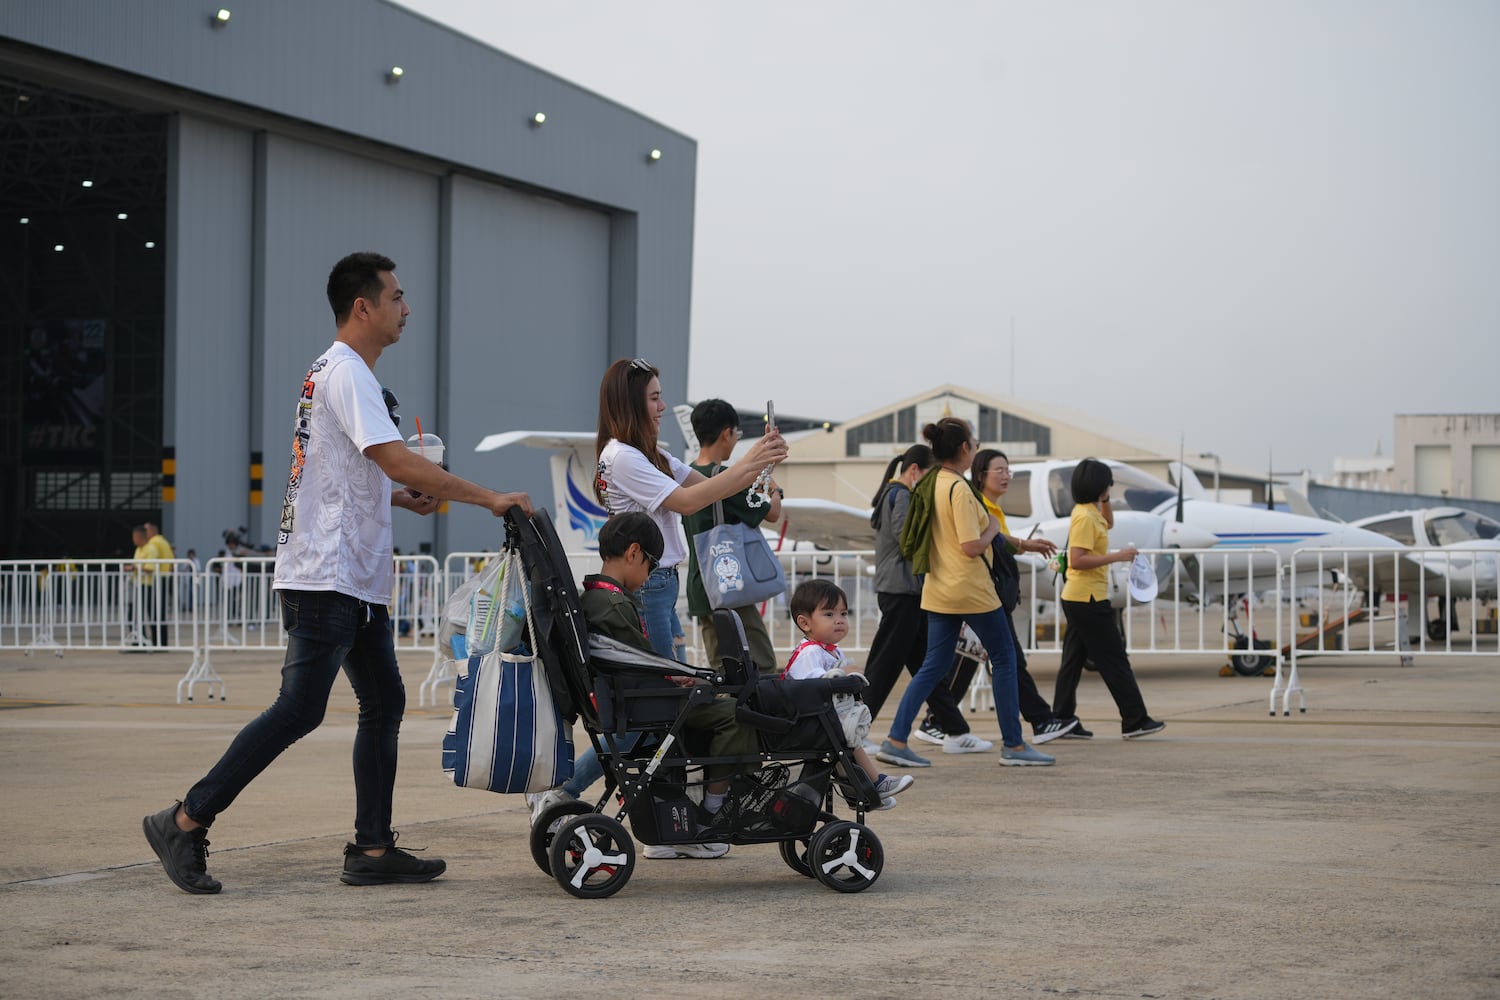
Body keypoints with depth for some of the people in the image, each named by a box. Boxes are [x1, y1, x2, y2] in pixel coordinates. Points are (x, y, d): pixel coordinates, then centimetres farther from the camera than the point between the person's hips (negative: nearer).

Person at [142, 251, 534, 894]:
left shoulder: (333, 373, 20)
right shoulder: (346, 373, -13)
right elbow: (398, 460, -22)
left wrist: (398, 497, 12)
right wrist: (489, 498, -19)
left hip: (357, 581, 11)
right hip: (327, 579, -11)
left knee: (384, 701, 9)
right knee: (299, 710, -11)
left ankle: (373, 850, 11)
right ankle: (184, 822, -5)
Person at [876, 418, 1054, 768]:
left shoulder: (928, 486, 8)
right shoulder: (960, 489, -18)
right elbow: (972, 546, -22)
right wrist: (993, 529, -4)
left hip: (939, 590, 8)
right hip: (971, 589, -8)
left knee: (933, 666, 9)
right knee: (1004, 659, 6)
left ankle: (896, 740, 0)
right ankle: (1013, 746, 10)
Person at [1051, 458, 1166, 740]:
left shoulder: (1089, 512, 12)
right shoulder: (1085, 517, -17)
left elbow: (1108, 524, 35)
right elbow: (1078, 560, -24)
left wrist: (1105, 500, 19)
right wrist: (1116, 557, -22)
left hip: (1076, 599, 10)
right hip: (1089, 600, -10)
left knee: (1073, 660, 9)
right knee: (1115, 661, -5)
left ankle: (1062, 720, 10)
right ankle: (1135, 721, -1)